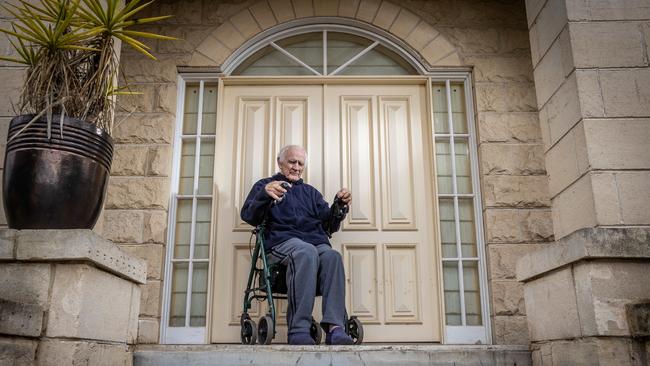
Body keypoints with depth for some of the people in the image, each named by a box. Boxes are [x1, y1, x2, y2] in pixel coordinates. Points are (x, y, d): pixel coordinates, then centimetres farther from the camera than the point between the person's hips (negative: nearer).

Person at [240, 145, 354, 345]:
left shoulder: (310, 191, 32)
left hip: (317, 243, 4)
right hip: (282, 241, -3)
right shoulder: (265, 185, 22)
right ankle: (299, 330, -43)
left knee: (332, 256, -33)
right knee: (306, 251, -39)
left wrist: (340, 206, 2)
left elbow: (329, 224, 23)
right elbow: (248, 216, 4)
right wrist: (264, 194, -16)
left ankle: (335, 328, -45)